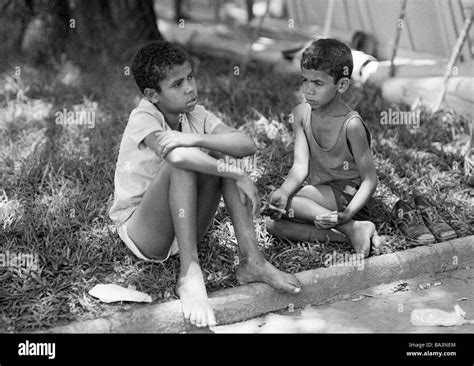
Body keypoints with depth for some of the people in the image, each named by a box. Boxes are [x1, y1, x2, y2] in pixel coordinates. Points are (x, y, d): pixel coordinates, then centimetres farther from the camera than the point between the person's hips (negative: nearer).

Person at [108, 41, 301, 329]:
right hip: (139, 229, -6)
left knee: (219, 156, -15)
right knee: (181, 159, -30)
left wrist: (195, 138, -29)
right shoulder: (143, 118, -17)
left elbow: (248, 145, -15)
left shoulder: (195, 114, 0)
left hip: (186, 228, 6)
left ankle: (251, 260, -19)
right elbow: (177, 157, -38)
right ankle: (189, 272, -32)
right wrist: (240, 176, -33)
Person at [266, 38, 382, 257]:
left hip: (348, 197, -7)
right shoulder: (301, 114, -1)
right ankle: (347, 234, -21)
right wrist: (284, 191, -29)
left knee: (283, 204, -25)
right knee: (273, 224, -17)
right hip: (319, 195, 7)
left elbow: (370, 179, -15)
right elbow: (300, 166, -8)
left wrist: (347, 213, -32)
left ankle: (352, 227, -23)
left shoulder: (351, 124, -18)